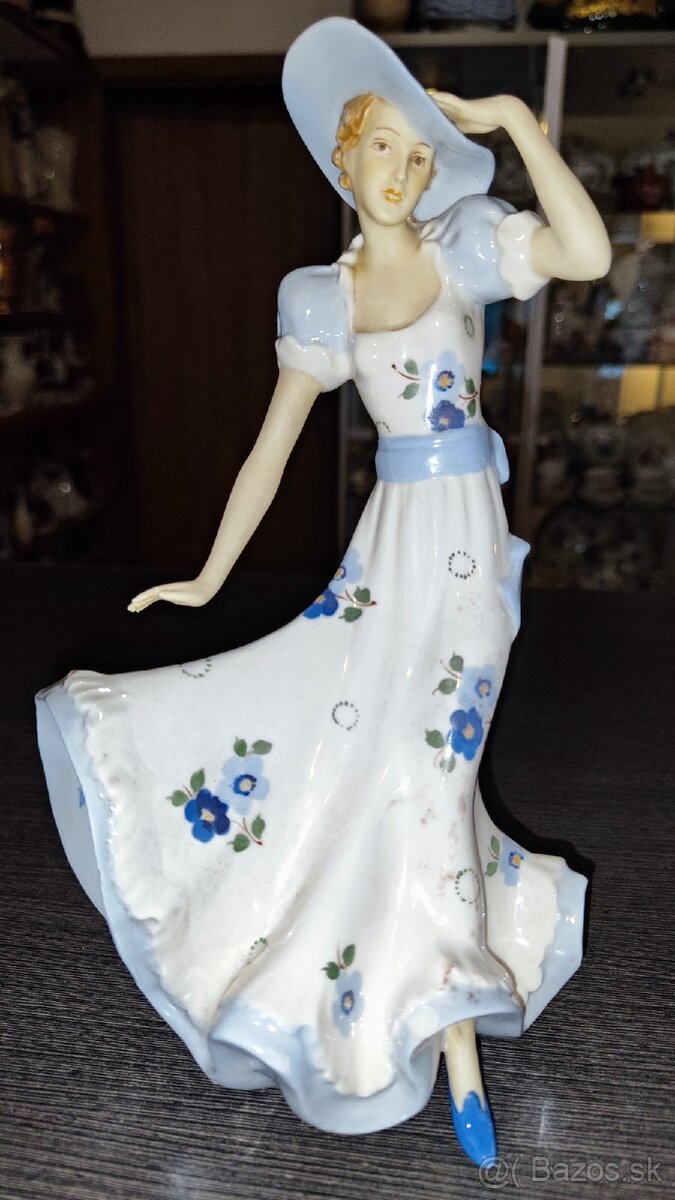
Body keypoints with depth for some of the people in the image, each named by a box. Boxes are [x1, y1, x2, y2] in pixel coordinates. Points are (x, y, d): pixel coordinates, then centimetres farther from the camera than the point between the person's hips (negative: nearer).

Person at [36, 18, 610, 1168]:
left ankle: (455, 1047, 13)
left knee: (423, 764, -7)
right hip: (385, 543, 3)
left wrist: (511, 114, -8)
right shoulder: (318, 295, 9)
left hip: (464, 544, -3)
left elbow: (591, 255, -16)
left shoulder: (464, 245, 4)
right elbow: (272, 448, 8)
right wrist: (206, 580, 7)